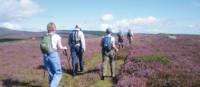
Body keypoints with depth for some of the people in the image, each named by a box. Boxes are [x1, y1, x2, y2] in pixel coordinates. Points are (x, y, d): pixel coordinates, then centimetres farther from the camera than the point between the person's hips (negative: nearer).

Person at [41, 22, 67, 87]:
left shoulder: (44, 37, 11)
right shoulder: (57, 36, -2)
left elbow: (42, 47, 9)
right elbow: (60, 47, -5)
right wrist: (64, 48, 15)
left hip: (45, 56, 5)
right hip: (53, 55, -5)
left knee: (51, 73, 15)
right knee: (58, 73, 3)